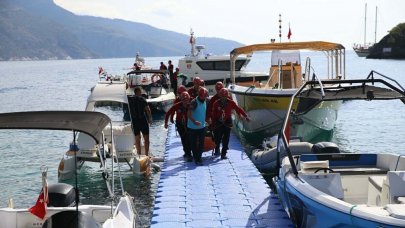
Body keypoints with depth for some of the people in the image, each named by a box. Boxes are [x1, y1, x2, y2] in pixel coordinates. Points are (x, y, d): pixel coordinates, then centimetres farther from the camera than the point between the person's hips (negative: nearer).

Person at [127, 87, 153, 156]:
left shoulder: (129, 99, 2)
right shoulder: (142, 99, -8)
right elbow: (148, 110, -12)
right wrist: (150, 119, 0)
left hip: (134, 121, 4)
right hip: (143, 120, -4)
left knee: (137, 139, 11)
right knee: (146, 139, 4)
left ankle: (139, 155, 11)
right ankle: (146, 154, 0)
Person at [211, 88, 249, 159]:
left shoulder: (231, 103, -3)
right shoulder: (216, 103, -3)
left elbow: (238, 109, 0)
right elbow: (213, 115, 2)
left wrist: (245, 116, -3)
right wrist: (213, 124, 1)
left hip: (227, 123, 0)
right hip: (218, 123, 0)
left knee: (226, 140, -2)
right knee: (217, 139, 7)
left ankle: (223, 154, 5)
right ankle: (217, 151, 31)